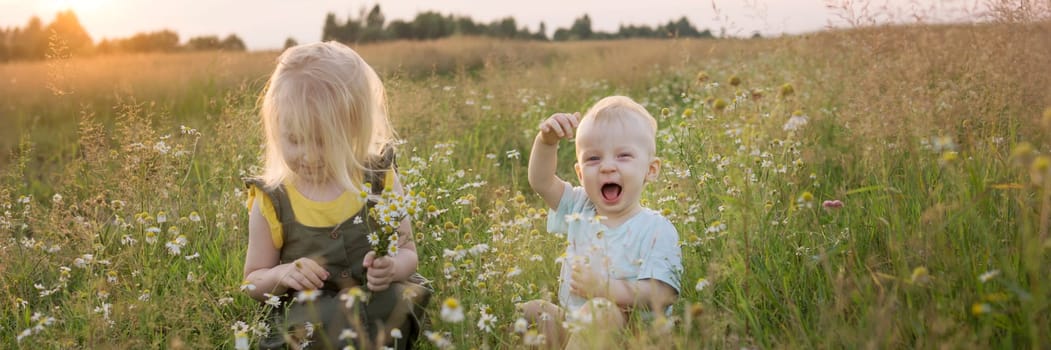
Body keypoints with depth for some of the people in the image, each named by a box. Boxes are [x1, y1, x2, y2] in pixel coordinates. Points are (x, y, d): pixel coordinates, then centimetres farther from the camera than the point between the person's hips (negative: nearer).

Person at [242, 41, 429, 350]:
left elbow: (407, 252, 7)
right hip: (310, 320, -2)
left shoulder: (380, 180, -1)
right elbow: (253, 281, 8)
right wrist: (282, 274, -15)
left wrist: (393, 267, -18)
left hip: (383, 305, 2)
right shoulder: (272, 202, -3)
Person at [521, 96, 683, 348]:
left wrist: (606, 288, -26)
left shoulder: (657, 230, -12)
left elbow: (662, 295, -20)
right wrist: (547, 140, -7)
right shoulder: (580, 209, 8)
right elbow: (541, 181, 9)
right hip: (571, 323, 7)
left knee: (601, 310, -35)